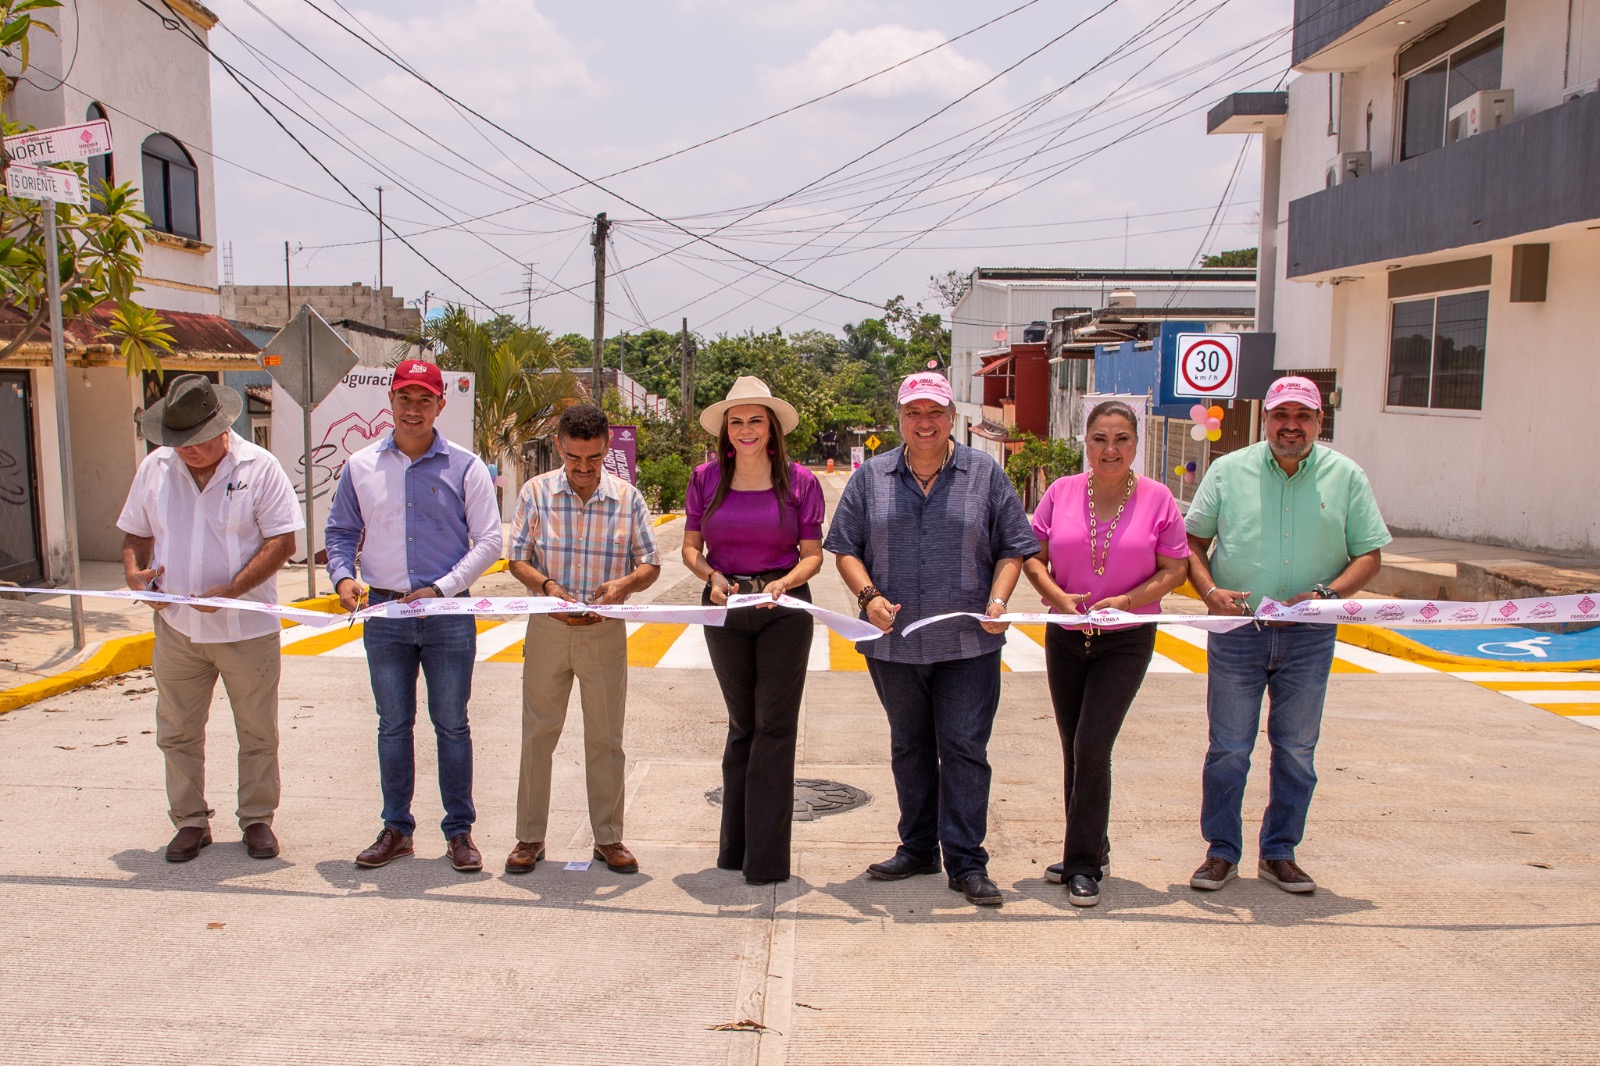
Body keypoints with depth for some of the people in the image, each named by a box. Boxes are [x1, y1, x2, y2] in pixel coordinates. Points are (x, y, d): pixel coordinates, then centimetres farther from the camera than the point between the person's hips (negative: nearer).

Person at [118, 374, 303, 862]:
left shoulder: (259, 467, -8)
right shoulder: (154, 468, 5)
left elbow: (282, 541, -11)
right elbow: (136, 533, 15)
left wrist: (230, 591, -19)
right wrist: (135, 571, -6)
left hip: (246, 630, -3)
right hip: (176, 627, 4)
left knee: (258, 734, 8)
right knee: (177, 732, 10)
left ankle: (257, 819, 23)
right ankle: (190, 821, 25)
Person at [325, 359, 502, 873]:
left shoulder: (465, 467, -1)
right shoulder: (361, 467, 6)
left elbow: (488, 541, -3)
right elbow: (341, 532, 14)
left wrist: (441, 589, -13)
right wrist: (343, 577, -6)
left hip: (448, 616, -2)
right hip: (383, 613, 2)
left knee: (452, 725, 4)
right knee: (393, 726, 11)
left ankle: (459, 831, 16)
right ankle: (396, 829, 23)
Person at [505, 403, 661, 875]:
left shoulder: (627, 497, -1)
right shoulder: (536, 492, -1)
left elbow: (650, 565, 2)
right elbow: (518, 559, 1)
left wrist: (625, 583, -19)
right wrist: (547, 586, -19)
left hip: (606, 629, 0)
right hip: (548, 626, 0)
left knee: (606, 737, 8)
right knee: (538, 733, 6)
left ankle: (608, 838, 20)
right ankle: (530, 837, 19)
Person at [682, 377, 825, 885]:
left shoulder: (800, 481, -3)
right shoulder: (706, 478, 2)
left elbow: (813, 554, 0)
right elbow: (690, 547, 6)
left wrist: (784, 582, -19)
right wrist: (712, 576, -13)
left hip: (783, 609, -2)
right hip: (724, 609, 2)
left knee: (775, 726, -2)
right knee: (742, 725, 14)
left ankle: (766, 856, 7)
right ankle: (735, 846, 25)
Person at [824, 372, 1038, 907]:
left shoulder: (985, 474, 4)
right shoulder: (871, 476, 6)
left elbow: (1013, 548, 5)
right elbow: (845, 548, 6)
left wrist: (997, 602, -11)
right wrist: (868, 596, -11)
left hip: (968, 643, -2)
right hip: (894, 642, 2)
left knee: (964, 749, -1)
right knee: (909, 749, 14)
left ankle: (967, 862, 9)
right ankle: (918, 848, 28)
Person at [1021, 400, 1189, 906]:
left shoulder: (1157, 499, -5)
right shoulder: (1061, 492, 0)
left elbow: (1174, 570, -3)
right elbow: (1033, 556, 3)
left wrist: (1125, 601, -18)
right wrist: (1057, 595, -16)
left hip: (1126, 641, -3)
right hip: (1065, 637, 3)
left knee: (1092, 746, -10)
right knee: (1073, 748, 11)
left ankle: (1083, 864, 3)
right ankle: (1090, 851, 29)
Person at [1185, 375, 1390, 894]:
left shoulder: (1347, 477, 3)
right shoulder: (1228, 471, 2)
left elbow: (1369, 554, 4)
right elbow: (1192, 541, 4)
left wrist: (1325, 594, -13)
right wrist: (1209, 590, -14)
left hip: (1309, 637, 1)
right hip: (1236, 631, -1)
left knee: (1297, 750, 10)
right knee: (1228, 749, 4)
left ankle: (1280, 853, 25)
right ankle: (1222, 852, 18)